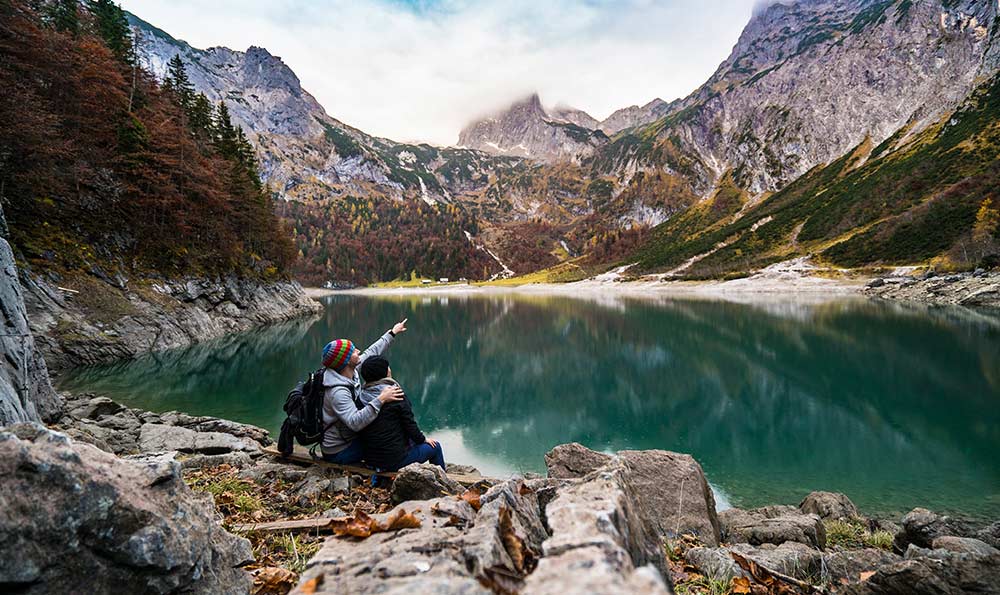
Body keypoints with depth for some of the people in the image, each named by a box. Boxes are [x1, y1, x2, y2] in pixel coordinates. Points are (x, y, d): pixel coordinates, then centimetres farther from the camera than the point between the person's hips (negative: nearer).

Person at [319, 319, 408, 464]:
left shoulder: (351, 371, -6)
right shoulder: (337, 392, -31)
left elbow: (371, 352, 9)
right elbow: (355, 423, -42)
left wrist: (392, 333, 18)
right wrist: (380, 400, -46)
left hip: (348, 437, 9)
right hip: (340, 452, -9)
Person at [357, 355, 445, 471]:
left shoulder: (362, 396, -2)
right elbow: (409, 424, -14)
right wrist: (423, 439, 7)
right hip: (394, 459, -7)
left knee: (409, 440, 32)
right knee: (435, 446, 14)